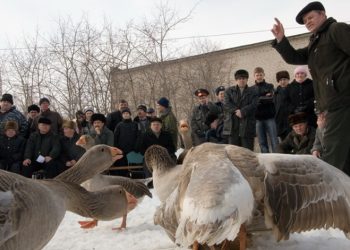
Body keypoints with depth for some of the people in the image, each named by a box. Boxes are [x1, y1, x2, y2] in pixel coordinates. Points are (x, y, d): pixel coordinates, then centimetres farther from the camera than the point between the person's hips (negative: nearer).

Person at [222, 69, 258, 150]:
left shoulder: (252, 92, 11)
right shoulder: (229, 91, 13)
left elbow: (253, 105, -4)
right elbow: (226, 104, -1)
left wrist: (242, 112, -16)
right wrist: (236, 111, -15)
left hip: (247, 125, -1)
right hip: (232, 125, 1)